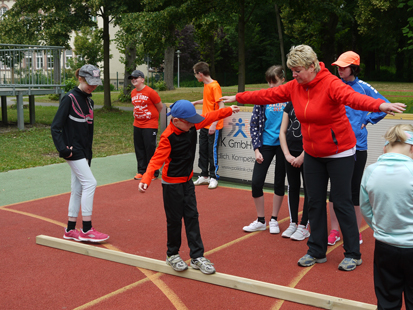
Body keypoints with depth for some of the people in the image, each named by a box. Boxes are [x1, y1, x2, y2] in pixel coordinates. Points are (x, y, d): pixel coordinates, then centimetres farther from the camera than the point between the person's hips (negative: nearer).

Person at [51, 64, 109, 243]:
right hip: (73, 152, -8)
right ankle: (86, 230, -5)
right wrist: (63, 149, -20)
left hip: (83, 153, 8)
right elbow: (55, 127, -14)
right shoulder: (70, 99, -12)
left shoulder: (89, 101, 13)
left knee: (78, 189, 10)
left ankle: (70, 230, 18)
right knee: (90, 183, -12)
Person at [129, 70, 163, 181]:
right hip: (137, 125, 7)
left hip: (150, 126, -7)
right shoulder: (133, 93, 8)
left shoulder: (150, 92, -13)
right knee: (139, 149, 9)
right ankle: (141, 171, 20)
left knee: (150, 149, -4)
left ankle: (153, 173, 6)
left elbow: (160, 106, -4)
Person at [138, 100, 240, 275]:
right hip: (172, 184, -7)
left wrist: (229, 110, 14)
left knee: (192, 217, 6)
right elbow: (157, 159, -28)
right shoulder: (168, 137, -23)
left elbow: (209, 117, 11)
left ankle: (197, 257, 12)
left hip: (187, 181, 7)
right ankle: (172, 255, 24)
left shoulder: (192, 126, -3)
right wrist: (146, 179, -38)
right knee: (174, 219, 4)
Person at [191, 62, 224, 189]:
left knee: (212, 151, -1)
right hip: (204, 125, 9)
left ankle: (213, 177, 11)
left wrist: (214, 124, -25)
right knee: (203, 151, 12)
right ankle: (204, 176, 23)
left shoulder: (214, 86, -15)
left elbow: (221, 106, -21)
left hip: (213, 127, -9)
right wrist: (195, 102, 35)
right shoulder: (206, 85, 11)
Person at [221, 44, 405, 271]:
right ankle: (317, 252, 24)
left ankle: (353, 254, 14)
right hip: (313, 154, 7)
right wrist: (237, 98, 14)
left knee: (342, 202, 0)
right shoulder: (294, 87, -2)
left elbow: (353, 97, -42)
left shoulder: (331, 84, -24)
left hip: (339, 153, -7)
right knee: (315, 202, 11)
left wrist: (381, 105, -61)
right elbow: (267, 95, 7)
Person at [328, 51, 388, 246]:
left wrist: (368, 120, 1)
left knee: (355, 189, 7)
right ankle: (334, 231, 18)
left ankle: (357, 232, 21)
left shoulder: (363, 88, 0)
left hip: (357, 146, -1)